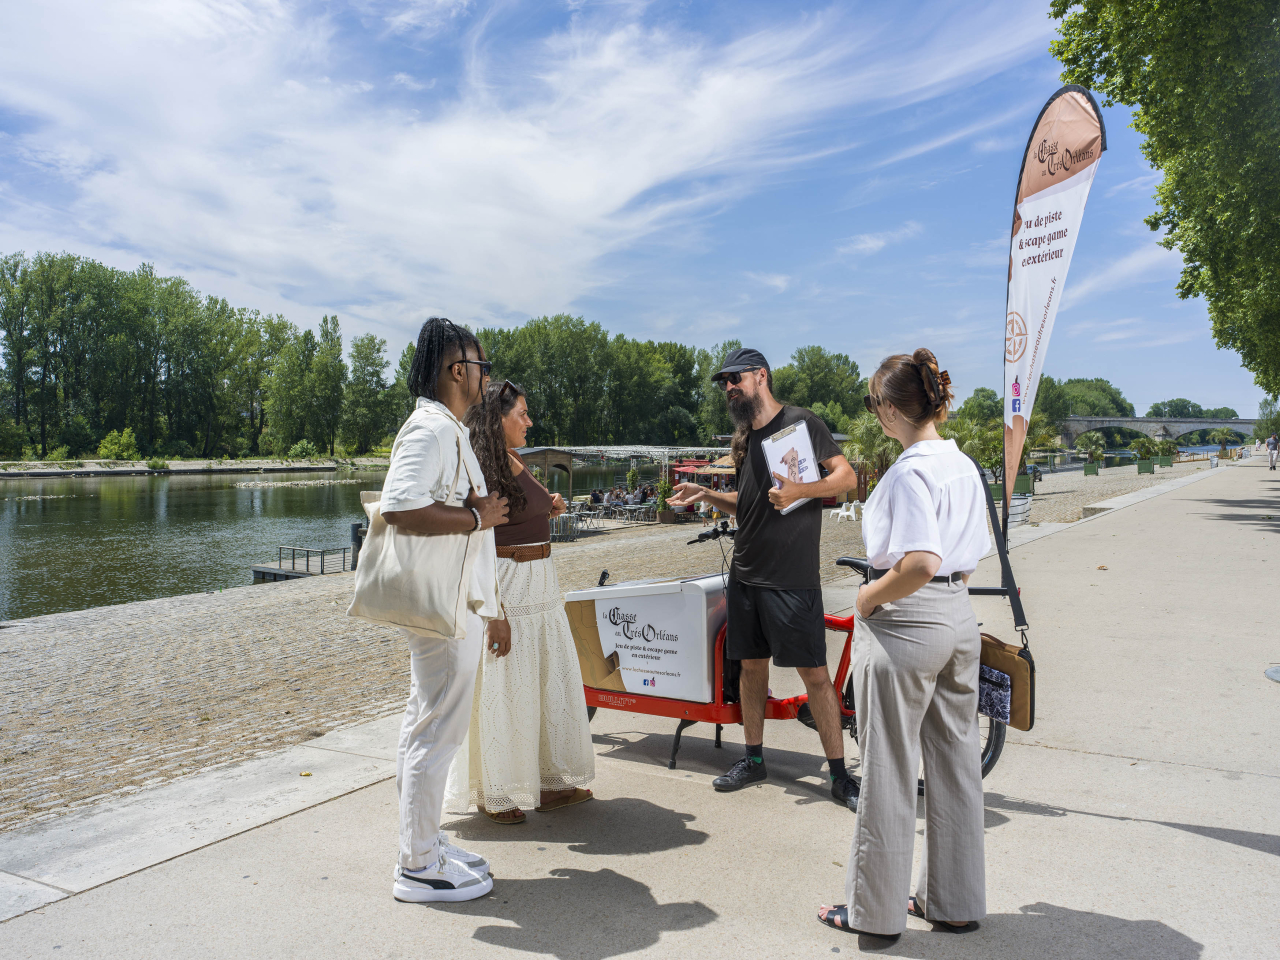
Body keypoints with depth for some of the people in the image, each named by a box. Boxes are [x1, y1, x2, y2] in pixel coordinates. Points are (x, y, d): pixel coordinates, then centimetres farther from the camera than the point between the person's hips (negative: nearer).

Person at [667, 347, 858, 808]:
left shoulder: (800, 422, -5)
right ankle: (753, 760, 26)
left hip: (791, 576, -7)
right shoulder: (742, 437, 15)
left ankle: (840, 774, 7)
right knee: (752, 665, 13)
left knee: (813, 671, -3)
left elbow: (847, 475, -8)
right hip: (746, 573, 7)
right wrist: (706, 495, 7)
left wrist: (799, 490, -23)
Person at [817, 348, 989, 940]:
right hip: (960, 618, 9)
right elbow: (976, 552, 14)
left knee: (888, 770, 4)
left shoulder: (908, 472, -19)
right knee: (955, 762, 16)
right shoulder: (963, 465, 8)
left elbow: (919, 562, -29)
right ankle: (955, 902, 30)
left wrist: (871, 596, -15)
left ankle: (876, 911, 19)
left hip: (906, 624, -9)